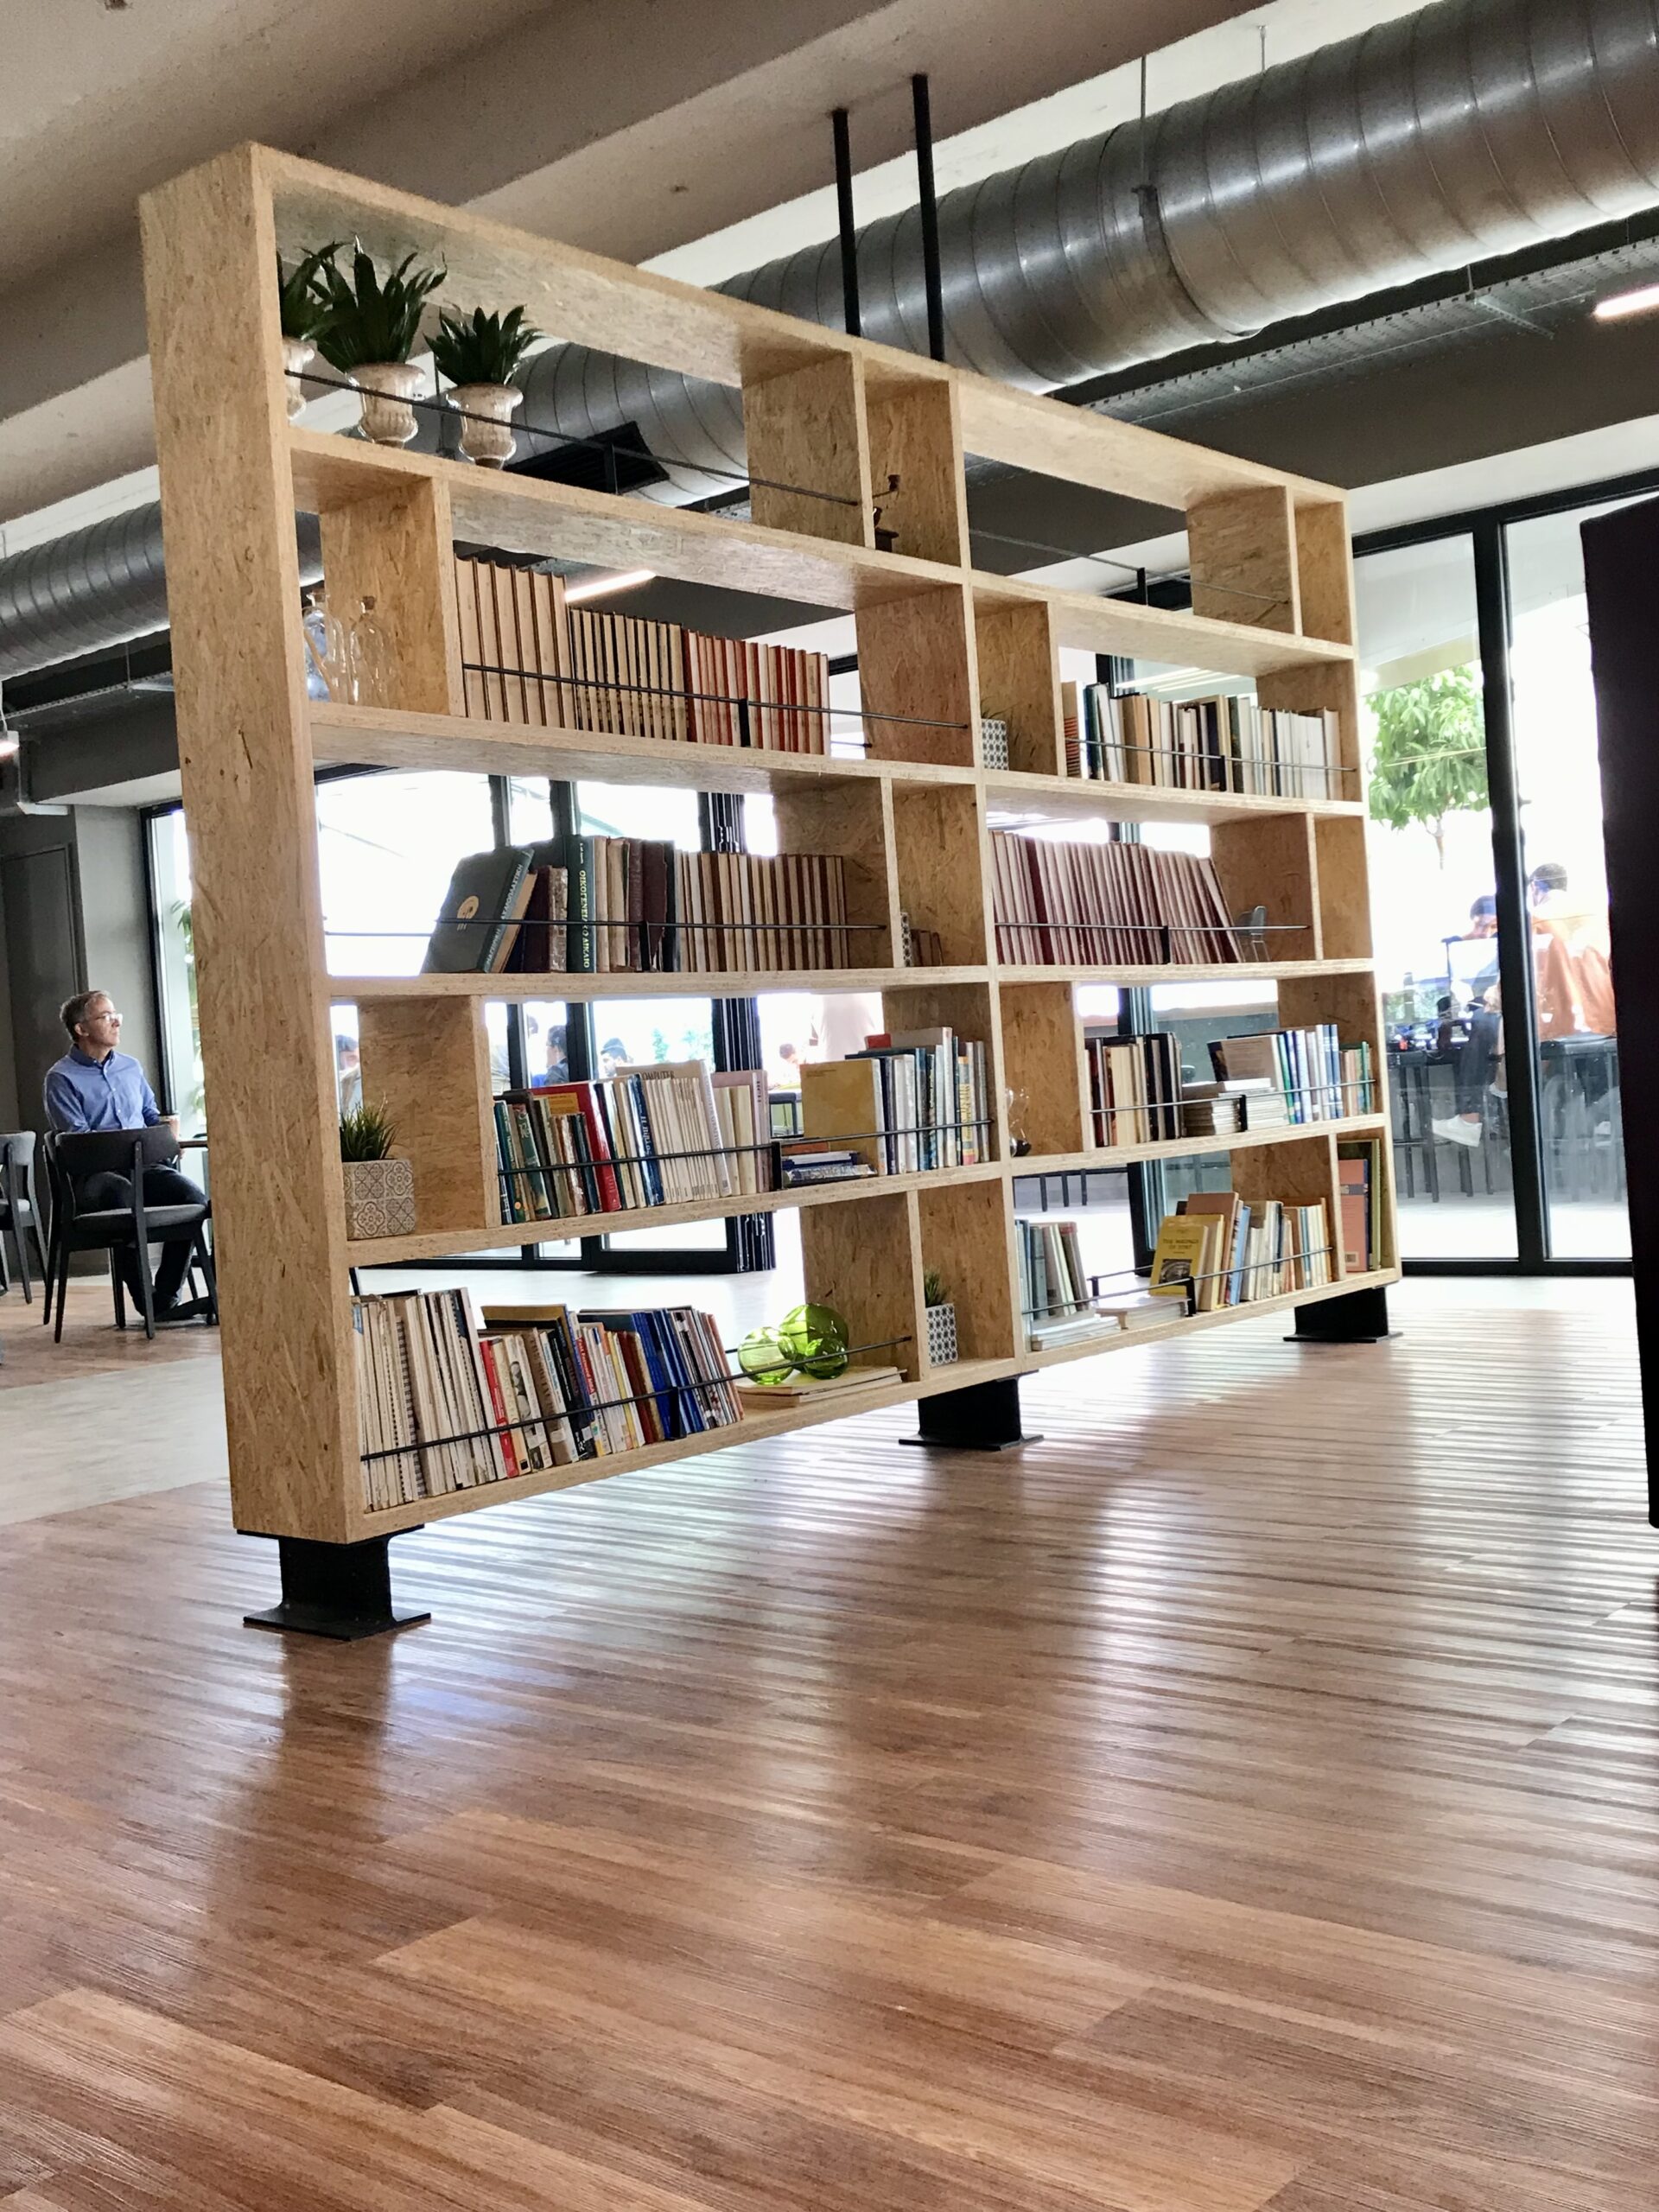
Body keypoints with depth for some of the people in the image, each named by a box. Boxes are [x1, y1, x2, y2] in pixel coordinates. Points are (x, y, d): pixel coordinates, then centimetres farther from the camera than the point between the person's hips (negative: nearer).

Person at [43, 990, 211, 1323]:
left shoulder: (130, 1066, 22)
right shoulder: (61, 1078, 3)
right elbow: (76, 1137, -7)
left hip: (142, 1167, 5)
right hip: (94, 1174, -5)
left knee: (191, 1195, -25)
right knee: (122, 1194, -40)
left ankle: (165, 1299, -20)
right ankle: (148, 1303, -33)